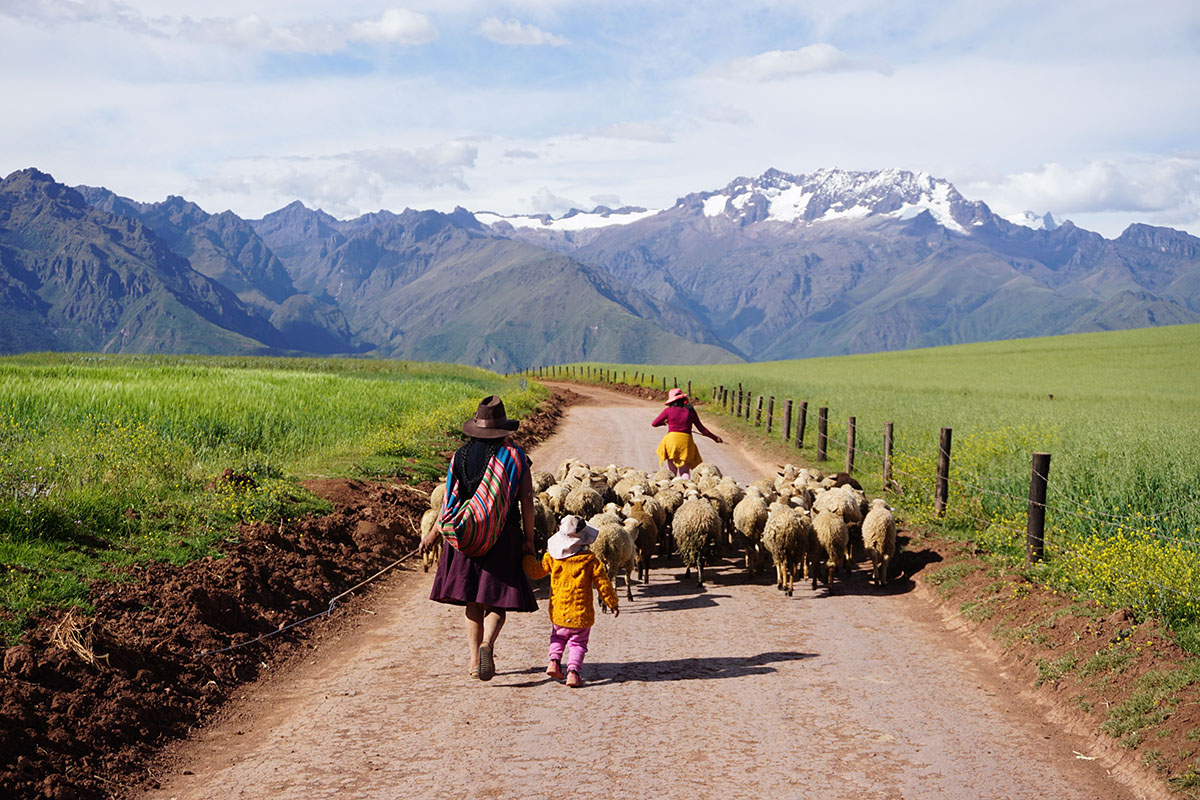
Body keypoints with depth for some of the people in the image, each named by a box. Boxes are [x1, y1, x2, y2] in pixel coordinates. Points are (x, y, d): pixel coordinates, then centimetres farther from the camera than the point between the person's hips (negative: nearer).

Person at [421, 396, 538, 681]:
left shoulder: (460, 456, 1)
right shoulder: (516, 456, -3)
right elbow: (527, 500, -7)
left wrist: (433, 534, 9)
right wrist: (528, 539, 0)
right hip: (504, 537, -2)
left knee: (473, 602, 12)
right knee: (497, 602, 3)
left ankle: (475, 660, 10)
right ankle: (487, 643, -24)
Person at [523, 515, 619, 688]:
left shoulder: (552, 557, -3)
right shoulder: (590, 560, -9)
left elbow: (536, 572, 9)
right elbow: (602, 583, -4)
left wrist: (526, 557, 26)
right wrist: (613, 604, 7)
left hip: (558, 613, 2)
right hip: (582, 613, -2)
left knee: (558, 637, 25)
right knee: (578, 643, 11)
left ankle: (554, 660, 3)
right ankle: (573, 671, -6)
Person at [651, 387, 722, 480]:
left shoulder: (668, 411, 1)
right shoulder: (690, 411, 6)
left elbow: (654, 424, 10)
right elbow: (701, 429, 11)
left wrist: (664, 422, 30)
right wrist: (714, 437, 23)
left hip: (671, 439, -1)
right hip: (686, 441, 1)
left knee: (671, 471, 7)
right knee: (685, 471, 5)